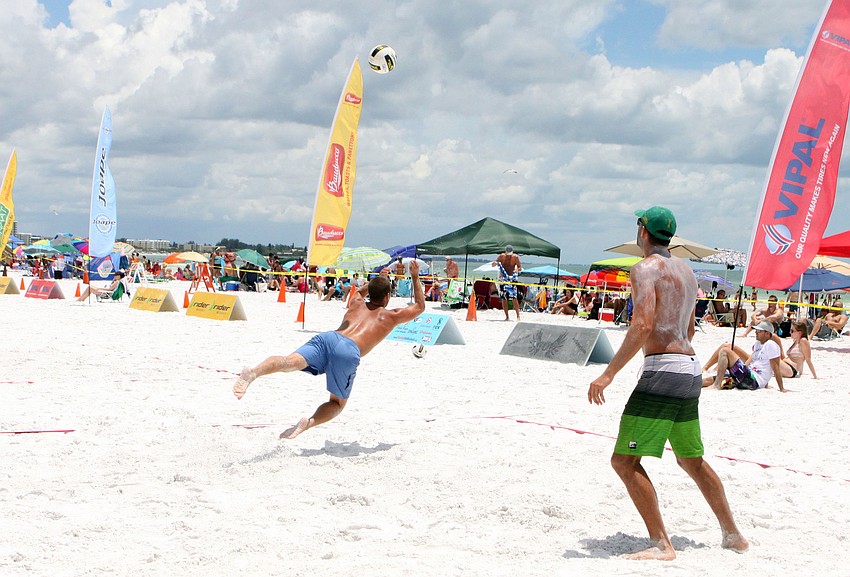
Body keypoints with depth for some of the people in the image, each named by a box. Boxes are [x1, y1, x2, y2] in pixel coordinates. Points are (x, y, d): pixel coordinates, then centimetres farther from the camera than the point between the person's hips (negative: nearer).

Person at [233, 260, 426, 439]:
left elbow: (359, 292, 63)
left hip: (327, 337, 3)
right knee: (338, 403, 13)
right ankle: (309, 422, -17)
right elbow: (420, 306, 43)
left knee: (289, 362, -21)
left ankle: (253, 372, -52)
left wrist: (375, 282, 67)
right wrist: (415, 278, 51)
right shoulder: (391, 316, 26)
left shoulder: (357, 304, 36)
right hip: (349, 351, -3)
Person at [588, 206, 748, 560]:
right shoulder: (685, 269, 18)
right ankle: (733, 535, 28)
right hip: (691, 370, 9)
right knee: (691, 460, 22)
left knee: (625, 461, -7)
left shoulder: (645, 268, -9)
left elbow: (643, 325, -22)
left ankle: (661, 544, -12)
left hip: (663, 371, -9)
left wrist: (608, 374, -22)